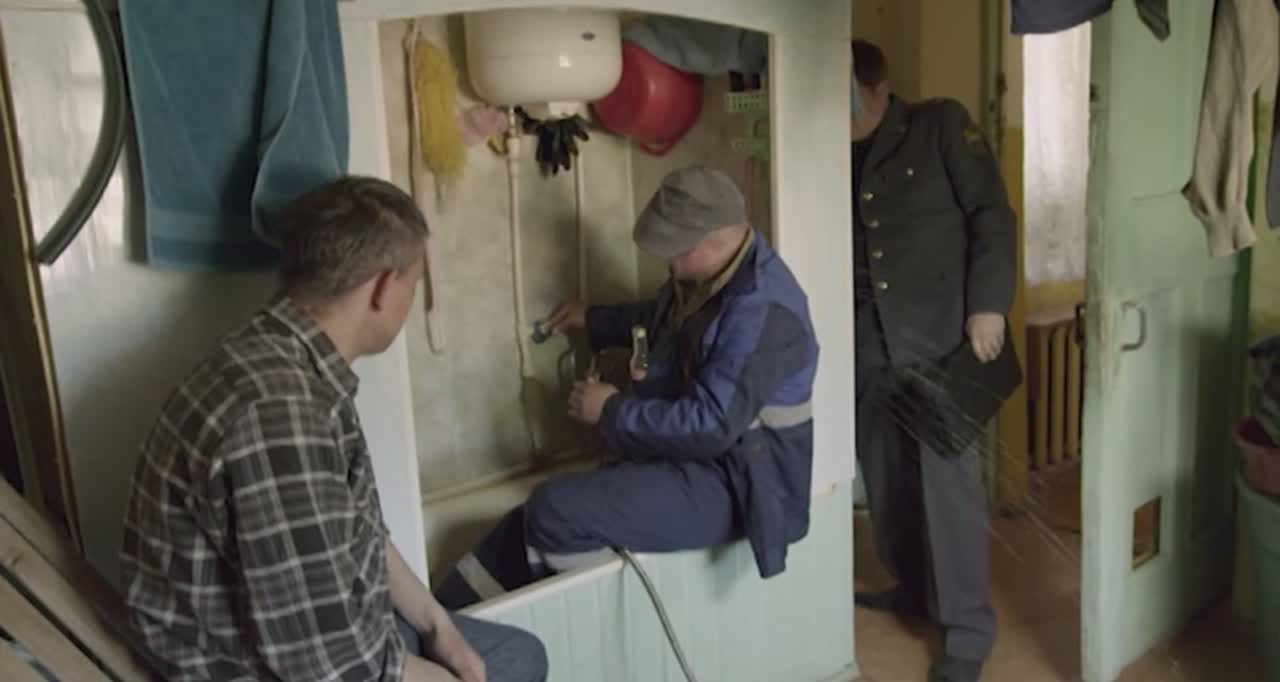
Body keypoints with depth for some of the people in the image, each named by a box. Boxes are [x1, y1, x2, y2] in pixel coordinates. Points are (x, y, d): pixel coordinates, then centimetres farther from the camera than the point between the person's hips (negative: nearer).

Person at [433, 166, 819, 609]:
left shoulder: (762, 309, -26)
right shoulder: (707, 273, 5)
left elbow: (710, 425, -30)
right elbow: (665, 319, 30)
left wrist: (613, 411, -18)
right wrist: (594, 321, 27)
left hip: (732, 484, -9)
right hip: (688, 459, 10)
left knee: (555, 510, -22)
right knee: (531, 526, 0)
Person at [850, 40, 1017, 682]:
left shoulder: (941, 125, -1)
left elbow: (991, 214, -5)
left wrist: (988, 304, -13)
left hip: (940, 335, -5)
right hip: (869, 341, 5)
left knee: (948, 474, -5)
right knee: (884, 471, 12)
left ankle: (969, 629, 5)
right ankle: (912, 586, 31)